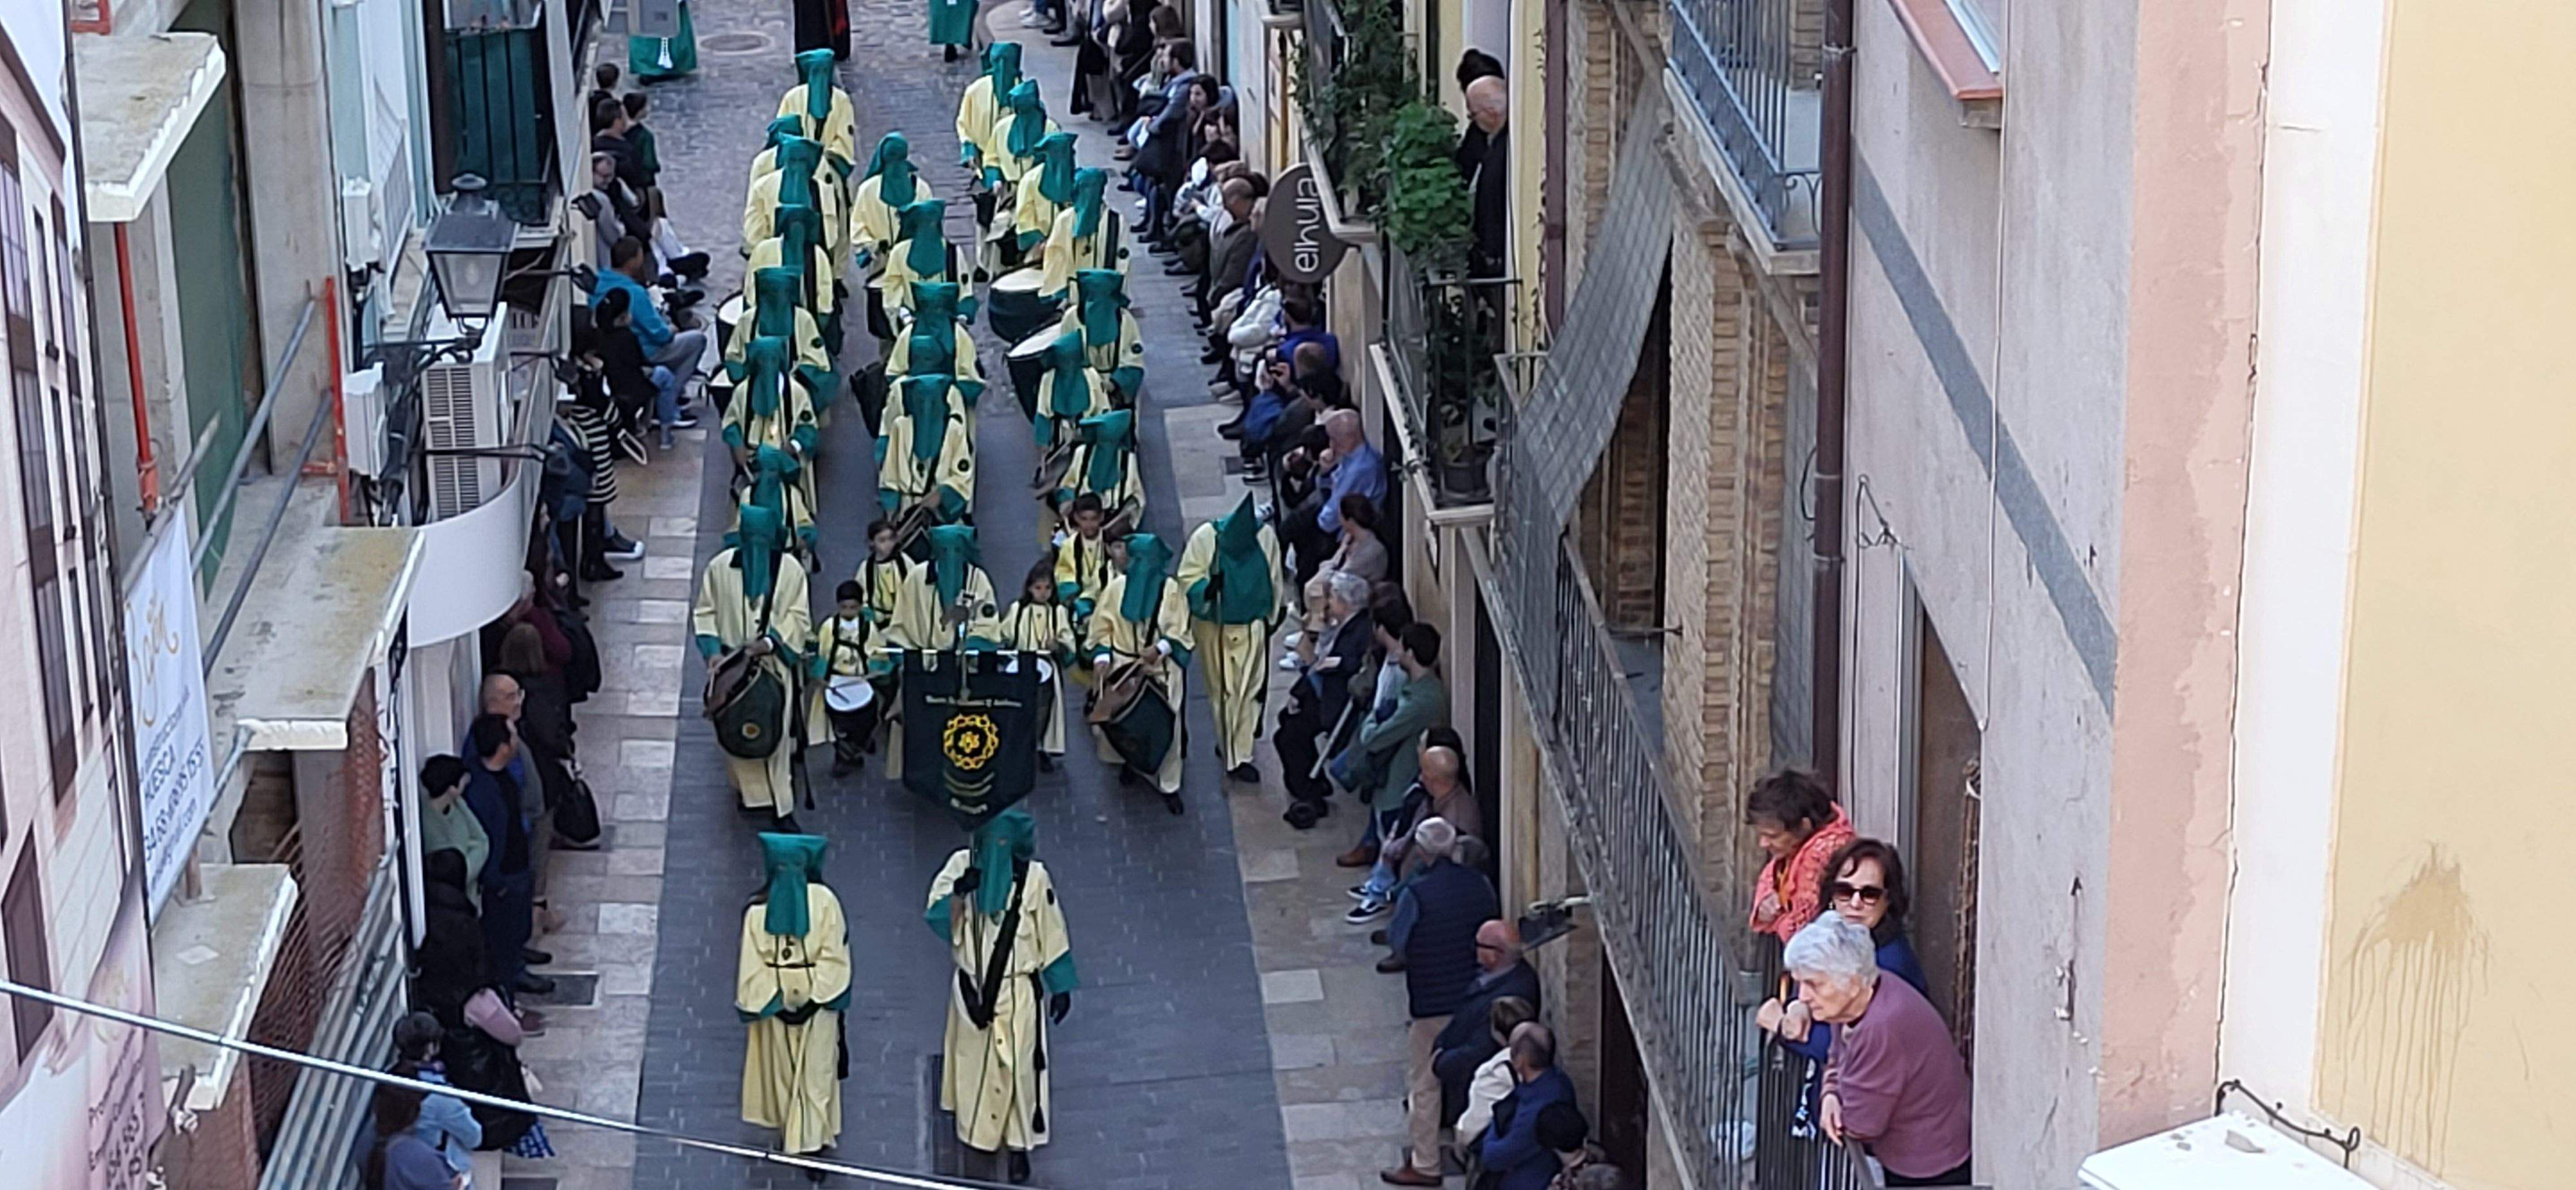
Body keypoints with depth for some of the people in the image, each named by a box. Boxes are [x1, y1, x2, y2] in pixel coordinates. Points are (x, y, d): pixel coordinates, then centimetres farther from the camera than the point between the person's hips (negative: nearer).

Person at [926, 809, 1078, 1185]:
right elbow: (937, 921, -13)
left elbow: (1051, 934, -4)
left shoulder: (1033, 876, -14)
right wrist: (957, 894, -32)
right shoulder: (962, 864, -10)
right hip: (972, 988, 2)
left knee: (1018, 1067, 1)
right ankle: (977, 1129, 38)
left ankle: (1019, 1145, 16)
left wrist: (1061, 987, 2)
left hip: (1018, 992, -2)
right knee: (974, 1061, 17)